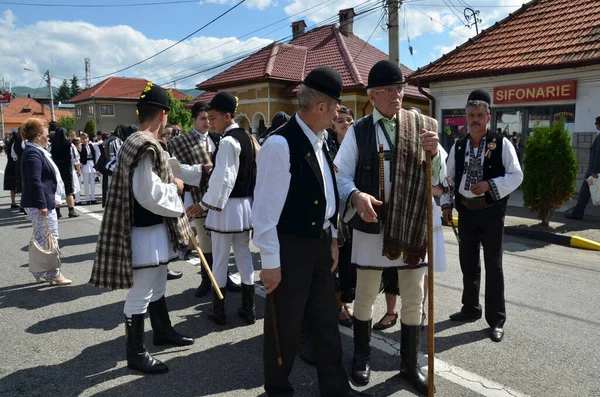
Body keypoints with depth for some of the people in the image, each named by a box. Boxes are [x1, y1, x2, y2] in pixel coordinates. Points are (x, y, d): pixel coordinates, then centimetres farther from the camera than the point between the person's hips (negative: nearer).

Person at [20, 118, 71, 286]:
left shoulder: (37, 151, 16)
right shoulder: (33, 153, -16)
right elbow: (35, 181, -23)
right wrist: (42, 204, -25)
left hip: (42, 202, 11)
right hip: (39, 204, -11)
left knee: (40, 239, 15)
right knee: (50, 239, -4)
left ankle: (40, 274, 24)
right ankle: (54, 274, 4)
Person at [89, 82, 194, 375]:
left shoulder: (135, 142, 9)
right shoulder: (147, 147, -23)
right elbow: (149, 195, -25)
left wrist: (169, 187, 11)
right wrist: (175, 187, -10)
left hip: (153, 229, 11)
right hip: (146, 232, -11)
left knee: (157, 286, 24)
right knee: (140, 295, 4)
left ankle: (163, 332, 42)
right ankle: (136, 354, 19)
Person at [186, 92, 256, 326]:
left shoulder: (227, 141, -17)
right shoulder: (247, 137, 9)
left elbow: (223, 179, -21)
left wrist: (204, 204, -15)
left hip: (226, 206, -8)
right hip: (246, 204, 8)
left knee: (220, 259, 5)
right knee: (244, 256, 14)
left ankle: (219, 312, 17)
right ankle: (248, 309, 22)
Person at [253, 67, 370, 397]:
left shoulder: (318, 141, 7)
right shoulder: (280, 144, -20)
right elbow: (265, 207, -19)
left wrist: (332, 239, 14)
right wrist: (270, 261, -16)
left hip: (320, 243, 8)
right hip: (291, 246, -8)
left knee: (326, 320, 18)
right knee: (285, 326, 10)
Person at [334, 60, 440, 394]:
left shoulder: (422, 126, 1)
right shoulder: (358, 131, -3)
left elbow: (436, 178, 1)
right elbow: (341, 174, -6)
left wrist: (434, 153, -19)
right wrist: (356, 195, -26)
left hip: (412, 224, 2)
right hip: (371, 224, -1)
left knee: (415, 297, 12)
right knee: (366, 295, 12)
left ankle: (410, 363, 32)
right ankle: (362, 357, 35)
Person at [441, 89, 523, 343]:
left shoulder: (501, 144, -6)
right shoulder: (458, 147, 5)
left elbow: (516, 176, -8)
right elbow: (448, 178, 11)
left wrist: (490, 184, -22)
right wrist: (446, 204, 2)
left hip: (491, 211, -4)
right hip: (466, 211, 4)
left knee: (493, 265, 3)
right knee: (468, 263, 14)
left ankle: (496, 319, 15)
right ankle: (471, 308, 31)